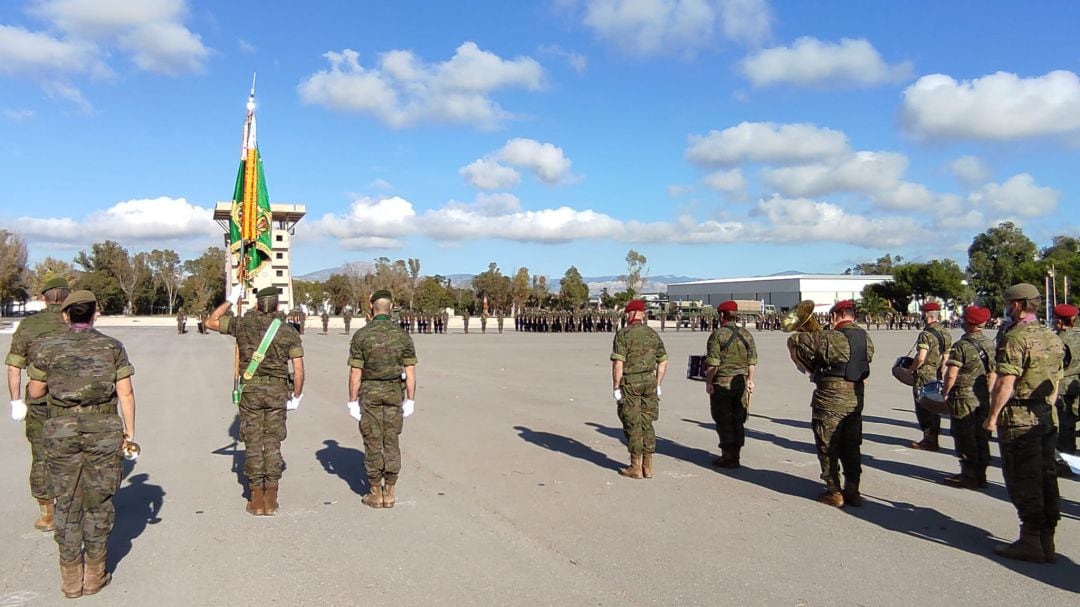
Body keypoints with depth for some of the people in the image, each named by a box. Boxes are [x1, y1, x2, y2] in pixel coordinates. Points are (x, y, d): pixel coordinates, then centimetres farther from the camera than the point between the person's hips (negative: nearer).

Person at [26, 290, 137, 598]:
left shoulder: (48, 347, 1)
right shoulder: (112, 347, -1)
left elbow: (35, 391, 6)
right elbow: (126, 393, -4)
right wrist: (130, 432, 3)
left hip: (61, 431, 1)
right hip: (103, 430, -1)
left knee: (67, 504, 11)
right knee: (98, 502, 10)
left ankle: (71, 578, 18)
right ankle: (94, 575, 17)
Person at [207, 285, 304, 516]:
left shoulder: (243, 324, 0)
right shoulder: (289, 332, 0)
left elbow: (211, 322, 15)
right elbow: (298, 370, -4)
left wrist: (231, 300, 20)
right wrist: (297, 396, 8)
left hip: (250, 390, 0)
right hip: (277, 391, 0)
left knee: (253, 444, 6)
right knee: (273, 444, 7)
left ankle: (257, 502, 11)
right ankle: (271, 501, 11)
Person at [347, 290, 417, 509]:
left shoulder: (361, 335, -8)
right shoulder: (402, 335, -2)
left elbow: (355, 372, -9)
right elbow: (410, 372, -3)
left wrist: (352, 401, -2)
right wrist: (410, 400, 4)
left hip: (369, 393, -2)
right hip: (394, 392, 2)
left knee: (373, 443, 5)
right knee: (391, 442, 8)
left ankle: (376, 493, 11)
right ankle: (389, 493, 12)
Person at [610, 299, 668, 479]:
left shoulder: (623, 334, -10)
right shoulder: (653, 334, 8)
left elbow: (618, 363, -16)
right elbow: (663, 362, 10)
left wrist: (615, 387, -10)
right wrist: (658, 384, 17)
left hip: (629, 383, -5)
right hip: (649, 381, 5)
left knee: (632, 425, 2)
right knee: (647, 424, 11)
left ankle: (636, 467, 7)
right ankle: (647, 466, 14)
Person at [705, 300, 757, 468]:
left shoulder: (717, 335, -11)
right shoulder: (746, 335, 6)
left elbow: (713, 363, -14)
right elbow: (752, 361, 8)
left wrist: (708, 382, -7)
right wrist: (750, 379, 17)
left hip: (722, 383, -5)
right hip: (741, 382, 5)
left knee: (724, 420, 2)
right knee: (738, 419, 12)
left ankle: (728, 457, 3)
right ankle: (735, 454, 18)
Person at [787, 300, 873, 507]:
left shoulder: (830, 338, -16)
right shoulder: (865, 338, 5)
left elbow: (794, 341, -13)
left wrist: (808, 367, 4)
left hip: (831, 397, -7)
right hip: (856, 397, 7)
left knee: (827, 446, 5)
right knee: (851, 446, 15)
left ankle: (834, 492, 8)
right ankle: (852, 491, 20)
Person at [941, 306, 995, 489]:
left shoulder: (961, 345, -16)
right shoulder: (990, 344, 6)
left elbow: (951, 374, -19)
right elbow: (993, 373, 11)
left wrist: (945, 392, -5)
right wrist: (987, 393, 20)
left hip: (964, 398, -7)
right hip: (983, 398, 7)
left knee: (965, 439, 1)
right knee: (981, 437, 13)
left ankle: (969, 476, 5)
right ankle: (980, 475, 21)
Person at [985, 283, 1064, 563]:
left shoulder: (1015, 338, -16)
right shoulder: (1053, 338, 12)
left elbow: (1006, 383, -21)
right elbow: (1055, 383, 16)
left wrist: (993, 416, -15)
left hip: (1019, 419, -8)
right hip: (1048, 418, 8)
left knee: (1023, 481, -1)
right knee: (1046, 478, 12)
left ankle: (1031, 541, 4)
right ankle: (1046, 540, 18)